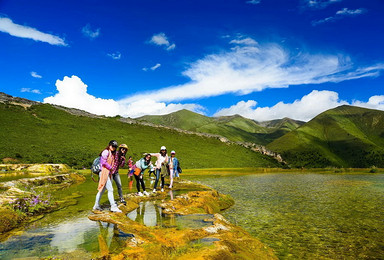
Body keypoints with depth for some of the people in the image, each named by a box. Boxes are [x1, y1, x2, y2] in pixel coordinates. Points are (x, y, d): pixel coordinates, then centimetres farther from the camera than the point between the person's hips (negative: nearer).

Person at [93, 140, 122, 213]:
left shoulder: (111, 153, 18)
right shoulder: (106, 152, -10)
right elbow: (103, 162, -16)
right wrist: (110, 167, -8)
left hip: (107, 173, 9)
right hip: (104, 172, -9)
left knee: (102, 190, 14)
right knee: (110, 189, -9)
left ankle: (96, 205, 23)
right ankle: (113, 207, -7)